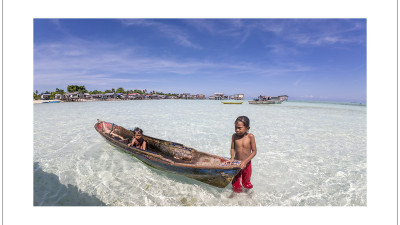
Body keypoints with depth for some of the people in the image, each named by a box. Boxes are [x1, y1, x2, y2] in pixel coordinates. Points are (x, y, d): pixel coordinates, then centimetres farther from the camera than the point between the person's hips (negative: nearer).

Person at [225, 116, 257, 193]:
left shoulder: (250, 136, -18)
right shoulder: (234, 136, -10)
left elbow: (254, 151, -14)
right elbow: (232, 148, 0)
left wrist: (245, 161, -20)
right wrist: (232, 158, -16)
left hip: (247, 164, -1)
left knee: (246, 182, 21)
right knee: (235, 182, 15)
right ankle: (236, 192, 42)